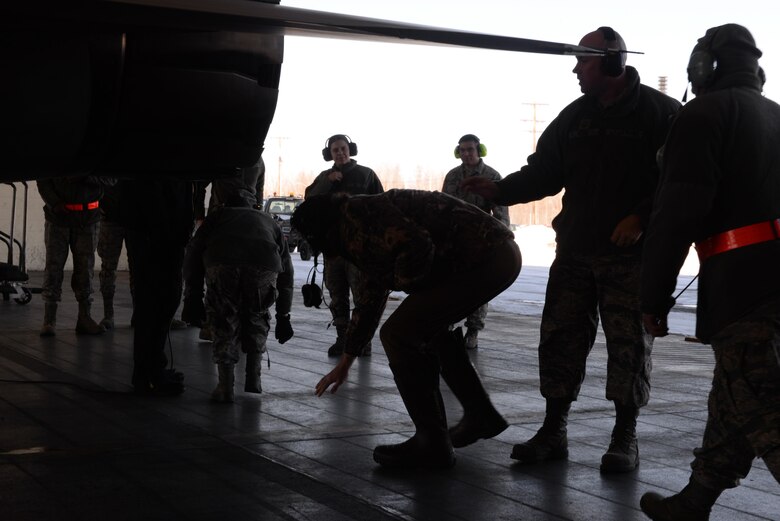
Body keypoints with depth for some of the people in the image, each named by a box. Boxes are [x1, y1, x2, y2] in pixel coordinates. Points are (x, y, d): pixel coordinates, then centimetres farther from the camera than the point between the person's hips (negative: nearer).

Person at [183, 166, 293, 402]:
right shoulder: (269, 222, 39)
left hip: (222, 265, -2)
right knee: (256, 319, 28)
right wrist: (283, 316, 44)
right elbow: (286, 273, 39)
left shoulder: (217, 216, 35)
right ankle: (253, 378, 26)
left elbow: (193, 253, 25)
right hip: (264, 267, 2)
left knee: (224, 322, 18)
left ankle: (225, 385, 10)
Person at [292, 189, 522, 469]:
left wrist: (403, 282, -3)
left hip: (484, 258, -11)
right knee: (425, 326, 28)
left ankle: (432, 444, 0)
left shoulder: (358, 214, -9)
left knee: (399, 333, -7)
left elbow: (418, 246, -24)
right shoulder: (364, 235, 23)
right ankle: (481, 415, 33)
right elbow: (369, 300, 33)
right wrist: (345, 362, 42)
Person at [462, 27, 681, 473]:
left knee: (629, 345, 1)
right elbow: (544, 172, 9)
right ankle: (553, 432, 14)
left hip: (630, 253, -5)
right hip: (575, 250, 5)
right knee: (560, 338, 5)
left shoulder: (659, 112, -6)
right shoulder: (575, 117, 10)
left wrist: (641, 218, -17)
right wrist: (500, 190, -6)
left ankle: (626, 438, 14)